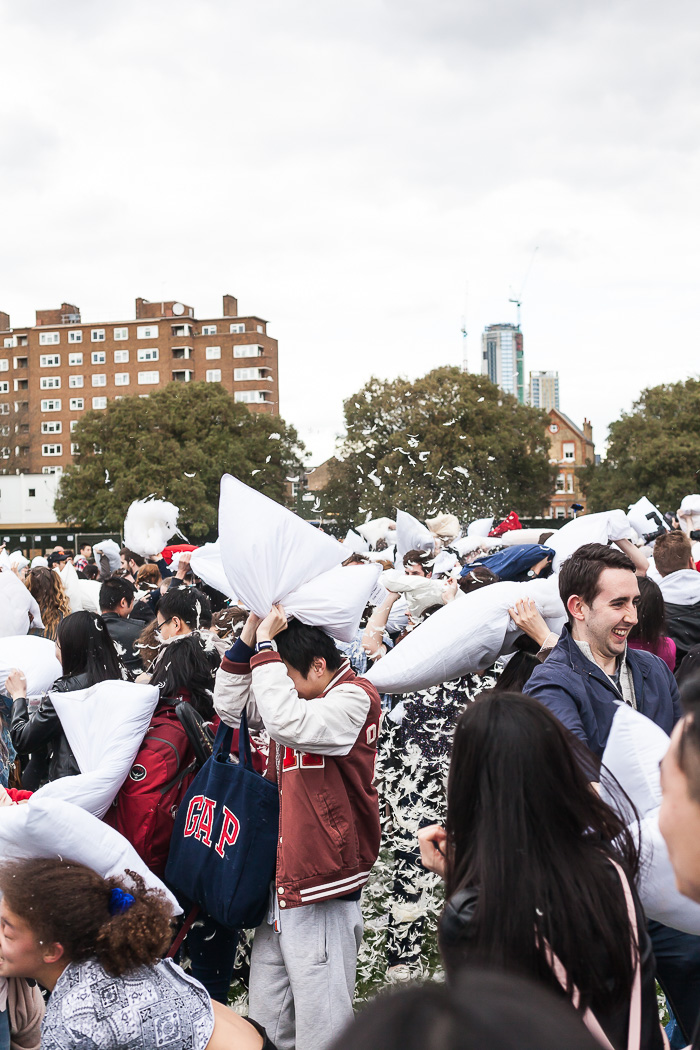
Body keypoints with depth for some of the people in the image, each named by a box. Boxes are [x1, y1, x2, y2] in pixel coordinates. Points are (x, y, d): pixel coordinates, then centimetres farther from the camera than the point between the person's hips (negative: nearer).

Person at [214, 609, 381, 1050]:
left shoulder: (355, 698, -13)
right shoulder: (300, 696, 12)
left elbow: (287, 722, -29)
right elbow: (229, 706, 13)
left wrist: (266, 647, -21)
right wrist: (249, 636, 1)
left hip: (321, 889, -8)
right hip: (279, 882, 8)